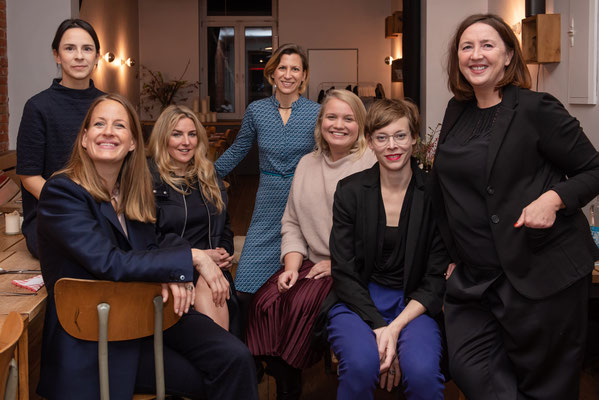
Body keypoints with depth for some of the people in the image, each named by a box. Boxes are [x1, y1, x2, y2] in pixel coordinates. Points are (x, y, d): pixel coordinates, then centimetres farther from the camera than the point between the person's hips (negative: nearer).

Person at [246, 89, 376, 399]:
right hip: (311, 261, 6)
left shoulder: (373, 165, -7)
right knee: (266, 301, -18)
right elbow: (292, 223, 16)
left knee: (302, 303, -28)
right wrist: (291, 266, 1)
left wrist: (337, 264, -14)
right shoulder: (307, 164, 16)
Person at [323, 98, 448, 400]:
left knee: (422, 371, -31)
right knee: (362, 364, -31)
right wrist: (378, 327, -16)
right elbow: (344, 273, -2)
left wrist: (396, 328, -16)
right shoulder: (350, 191, 0)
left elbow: (437, 279, -1)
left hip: (413, 304, 0)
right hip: (357, 302, 0)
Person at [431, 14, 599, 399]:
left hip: (540, 273, -6)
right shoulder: (457, 111, 10)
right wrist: (454, 255, 17)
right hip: (474, 277, 6)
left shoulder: (536, 110, -9)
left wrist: (553, 198, -24)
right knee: (469, 368, 2)